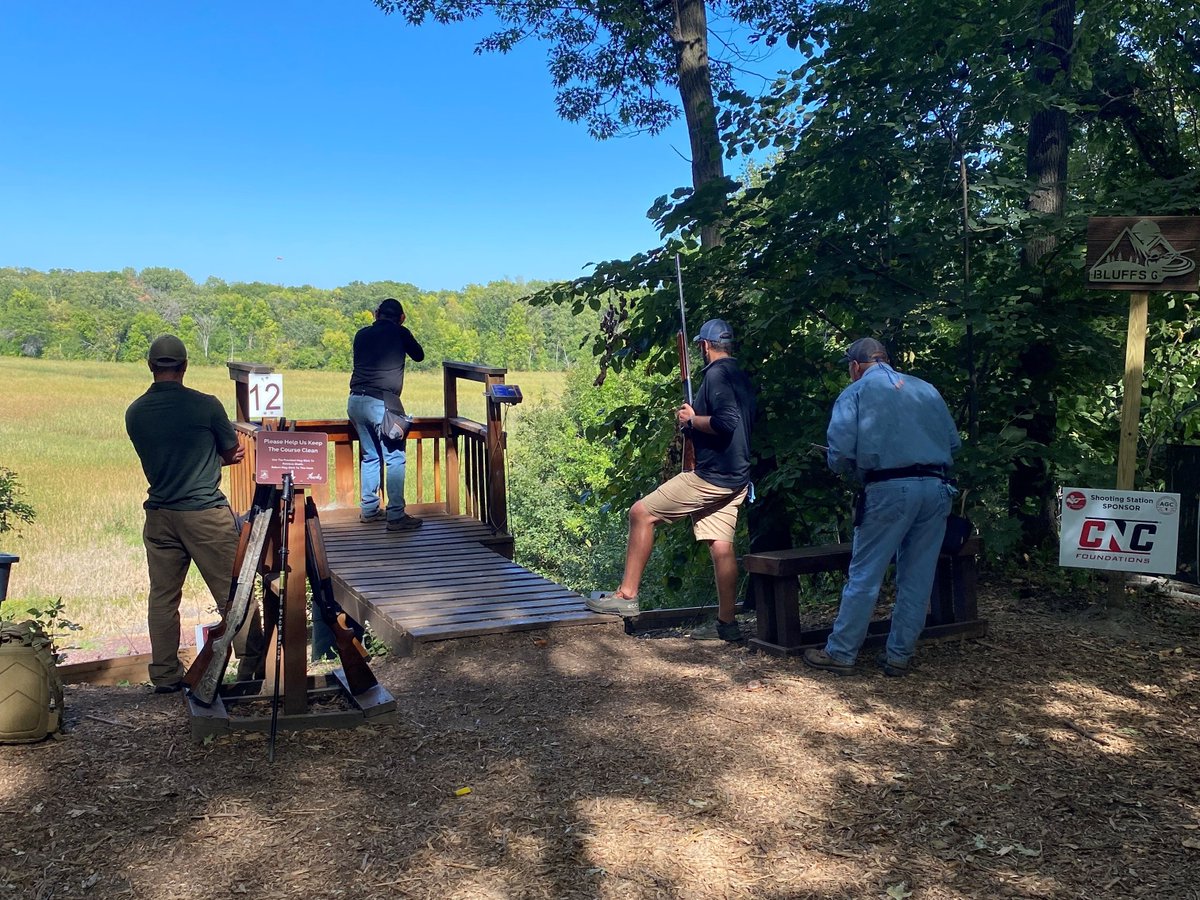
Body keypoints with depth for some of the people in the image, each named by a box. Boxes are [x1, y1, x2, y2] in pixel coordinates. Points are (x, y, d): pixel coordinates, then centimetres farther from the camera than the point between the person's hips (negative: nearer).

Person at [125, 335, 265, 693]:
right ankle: (252, 667, 7)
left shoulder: (134, 413, 3)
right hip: (206, 512, -4)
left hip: (159, 514, 5)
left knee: (162, 597, 11)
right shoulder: (205, 405, -10)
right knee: (233, 592, 3)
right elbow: (232, 453, 3)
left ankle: (165, 675, 17)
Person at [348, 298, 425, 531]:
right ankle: (396, 516, -7)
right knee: (394, 459, -2)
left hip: (355, 401, 6)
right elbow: (419, 356, 19)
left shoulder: (362, 334, 14)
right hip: (382, 402, -6)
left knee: (370, 456, 19)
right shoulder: (400, 333, 3)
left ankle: (369, 510, 24)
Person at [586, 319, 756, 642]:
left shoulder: (716, 374, -13)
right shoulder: (740, 376, 17)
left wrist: (692, 420, -11)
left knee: (641, 513, -5)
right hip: (735, 478, 9)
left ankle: (626, 594, -4)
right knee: (721, 545, 10)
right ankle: (726, 623, 13)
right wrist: (695, 421, 17)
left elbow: (726, 421, -25)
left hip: (710, 476, -9)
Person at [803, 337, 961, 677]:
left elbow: (839, 452, -6)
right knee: (918, 579, 10)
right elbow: (954, 442, 15)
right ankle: (899, 656, 16)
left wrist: (848, 468, 14)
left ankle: (841, 653, 7)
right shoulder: (927, 389, 17)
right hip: (937, 489, 5)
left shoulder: (855, 392, 5)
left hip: (889, 489, -4)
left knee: (864, 576, 2)